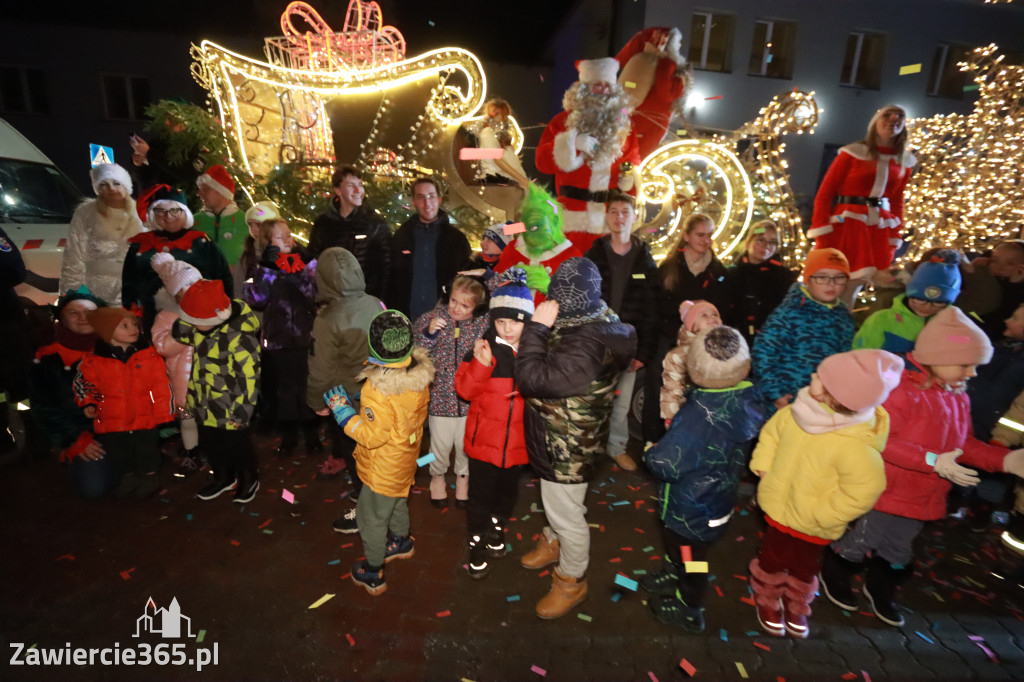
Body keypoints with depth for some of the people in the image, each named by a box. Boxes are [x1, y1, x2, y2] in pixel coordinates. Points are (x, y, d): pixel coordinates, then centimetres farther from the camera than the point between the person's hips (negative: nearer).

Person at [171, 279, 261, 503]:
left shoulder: (240, 337, -31)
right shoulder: (203, 326, -6)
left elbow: (250, 377, -27)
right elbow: (180, 332, 9)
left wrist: (242, 411, -22)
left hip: (228, 408, -8)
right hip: (205, 404, 8)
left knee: (237, 445, 15)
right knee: (210, 443, 25)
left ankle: (249, 479, 40)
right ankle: (223, 478, 48)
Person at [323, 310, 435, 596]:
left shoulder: (378, 391, -36)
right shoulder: (419, 375, -13)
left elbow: (372, 436, -29)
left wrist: (343, 412, -21)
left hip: (383, 469, -7)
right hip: (406, 459, 7)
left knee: (372, 518, 15)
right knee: (398, 503, 32)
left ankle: (373, 574, 34)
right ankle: (401, 542, 57)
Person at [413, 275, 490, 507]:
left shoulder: (483, 323, -6)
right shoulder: (431, 319, -7)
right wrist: (429, 334, -28)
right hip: (440, 395, 0)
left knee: (466, 444, 16)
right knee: (441, 444, 16)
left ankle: (463, 475, 46)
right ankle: (437, 475, 46)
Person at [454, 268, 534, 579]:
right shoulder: (484, 348, -12)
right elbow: (464, 390, -14)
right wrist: (481, 363, -28)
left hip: (517, 441, 3)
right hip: (484, 438, -2)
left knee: (507, 492, 23)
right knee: (480, 496, 12)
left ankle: (497, 530, 52)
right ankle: (478, 544, 37)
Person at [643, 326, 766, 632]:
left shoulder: (701, 415, -39)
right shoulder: (750, 397, -16)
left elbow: (666, 465, -36)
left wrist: (651, 454, -12)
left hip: (693, 507, -7)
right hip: (718, 494, 7)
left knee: (689, 554, 20)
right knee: (676, 541, 32)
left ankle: (688, 610, 46)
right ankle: (672, 576, 59)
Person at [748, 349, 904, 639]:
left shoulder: (853, 446, -35)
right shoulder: (800, 411, -17)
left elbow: (865, 488, -30)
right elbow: (773, 430, 1)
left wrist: (820, 515, -22)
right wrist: (763, 465, -4)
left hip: (812, 526, -3)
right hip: (781, 507, 3)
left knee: (803, 568, 24)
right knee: (771, 560, 21)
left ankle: (796, 606, 53)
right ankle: (767, 601, 49)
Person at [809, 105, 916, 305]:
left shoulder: (905, 161, 12)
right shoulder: (852, 153, -3)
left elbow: (897, 201, 17)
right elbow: (824, 193, -5)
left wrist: (893, 239, 10)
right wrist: (821, 232, -14)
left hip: (879, 228, 4)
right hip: (846, 223, -4)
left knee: (854, 283, 2)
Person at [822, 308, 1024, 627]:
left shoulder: (957, 397, 3)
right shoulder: (900, 389, -25)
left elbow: (962, 444, 9)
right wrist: (933, 461, -33)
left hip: (922, 498, 8)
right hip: (885, 492, -8)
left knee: (897, 551, 26)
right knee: (859, 542, 12)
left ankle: (879, 591, 50)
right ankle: (833, 577, 39)